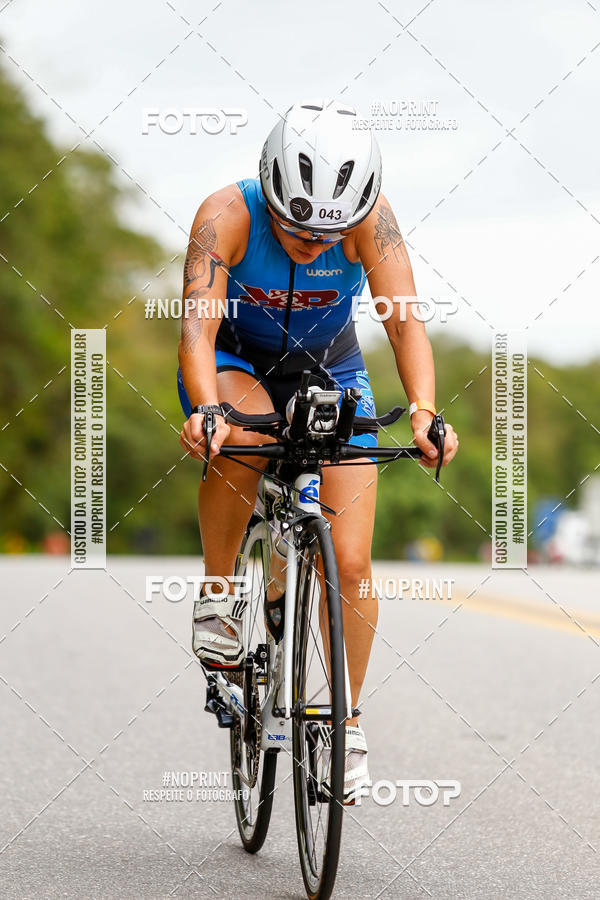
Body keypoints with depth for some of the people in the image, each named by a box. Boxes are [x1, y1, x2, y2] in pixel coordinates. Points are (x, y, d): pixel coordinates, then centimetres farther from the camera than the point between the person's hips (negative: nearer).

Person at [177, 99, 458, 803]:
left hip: (328, 373, 1)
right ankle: (217, 594, -14)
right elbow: (198, 325, -39)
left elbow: (404, 319, -34)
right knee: (240, 440, -38)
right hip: (234, 365, -1)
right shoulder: (227, 215, -30)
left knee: (349, 564, -9)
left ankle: (347, 722, 11)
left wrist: (423, 412, -51)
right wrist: (210, 409, -57)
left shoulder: (369, 218, -27)